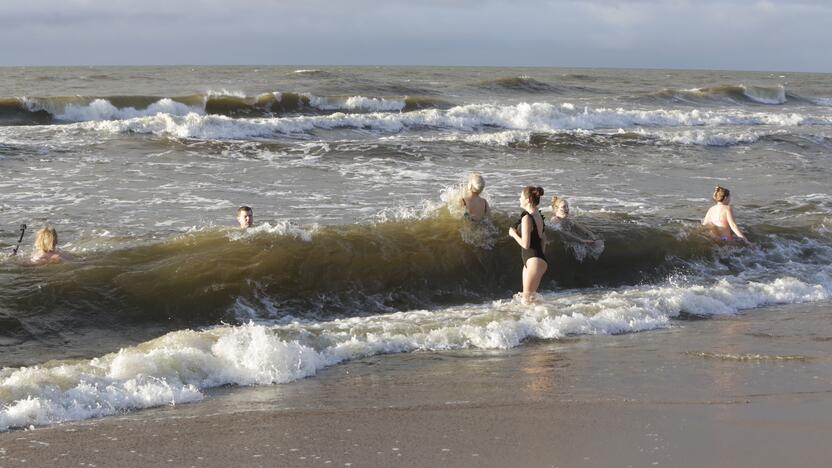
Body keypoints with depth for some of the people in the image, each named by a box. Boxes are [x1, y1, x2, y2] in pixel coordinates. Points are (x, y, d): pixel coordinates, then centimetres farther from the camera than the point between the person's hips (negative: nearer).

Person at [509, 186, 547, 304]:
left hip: (533, 261, -9)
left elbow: (525, 244, -20)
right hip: (540, 258, 9)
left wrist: (513, 234, -4)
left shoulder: (526, 218, -17)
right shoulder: (539, 216, 10)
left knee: (527, 297, -7)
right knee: (530, 295, 13)